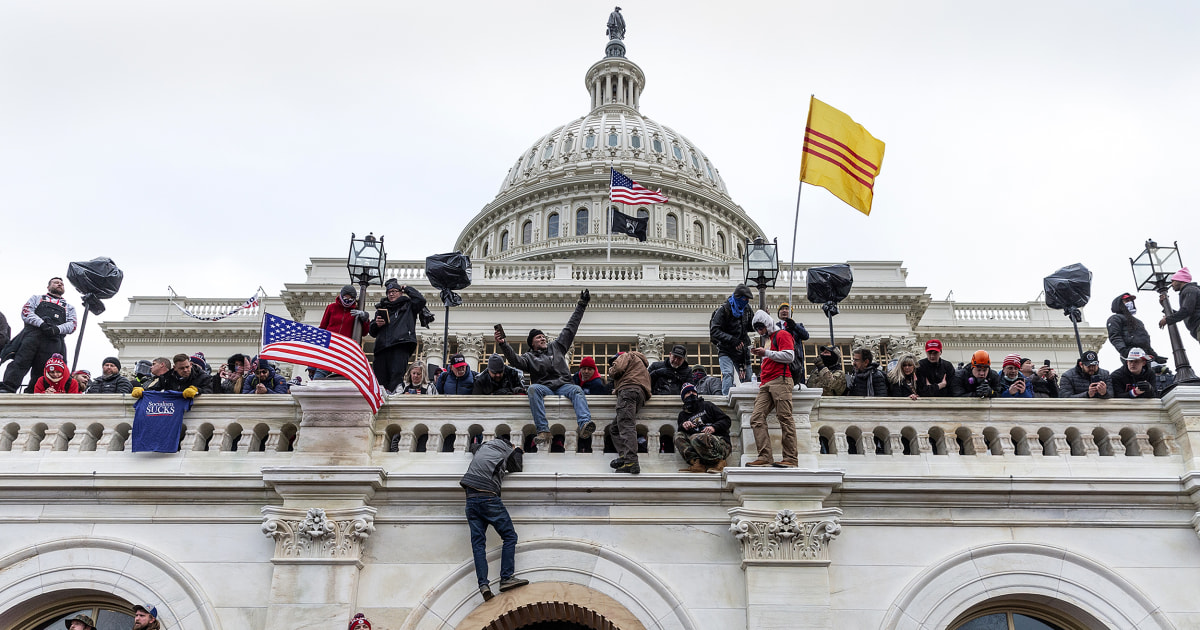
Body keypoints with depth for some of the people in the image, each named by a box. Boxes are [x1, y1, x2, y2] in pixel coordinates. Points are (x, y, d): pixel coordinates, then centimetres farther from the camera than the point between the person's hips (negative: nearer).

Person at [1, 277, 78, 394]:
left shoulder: (69, 307, 32)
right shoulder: (37, 298, 30)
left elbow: (72, 324, 14)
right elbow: (26, 311, 10)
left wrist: (57, 329, -10)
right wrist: (41, 324, -11)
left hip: (54, 340, 1)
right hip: (33, 334, -1)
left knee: (41, 371, -9)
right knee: (20, 362, -19)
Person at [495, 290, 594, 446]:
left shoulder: (556, 347, 26)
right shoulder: (529, 357, 17)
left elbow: (570, 328, 29)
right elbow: (515, 360, -5)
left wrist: (581, 306, 30)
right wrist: (503, 345, -20)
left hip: (563, 386, 2)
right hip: (544, 388, -2)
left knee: (577, 390, -31)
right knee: (533, 388, -35)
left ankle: (584, 425, -55)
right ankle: (543, 431, -44)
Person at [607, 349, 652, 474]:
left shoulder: (627, 355, 17)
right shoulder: (643, 368, 41)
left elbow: (618, 368, -3)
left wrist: (611, 371, 20)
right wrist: (617, 389, 24)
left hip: (629, 389, -9)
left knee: (626, 424, -21)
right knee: (616, 428, 9)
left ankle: (631, 461, -36)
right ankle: (624, 457, -11)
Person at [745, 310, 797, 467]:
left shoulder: (782, 335, 5)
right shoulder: (767, 340, 31)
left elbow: (789, 356, -9)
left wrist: (766, 353, -10)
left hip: (780, 380, -9)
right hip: (766, 385, 9)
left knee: (785, 418, -12)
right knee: (756, 418, -7)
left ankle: (791, 459, -13)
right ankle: (765, 457, -13)